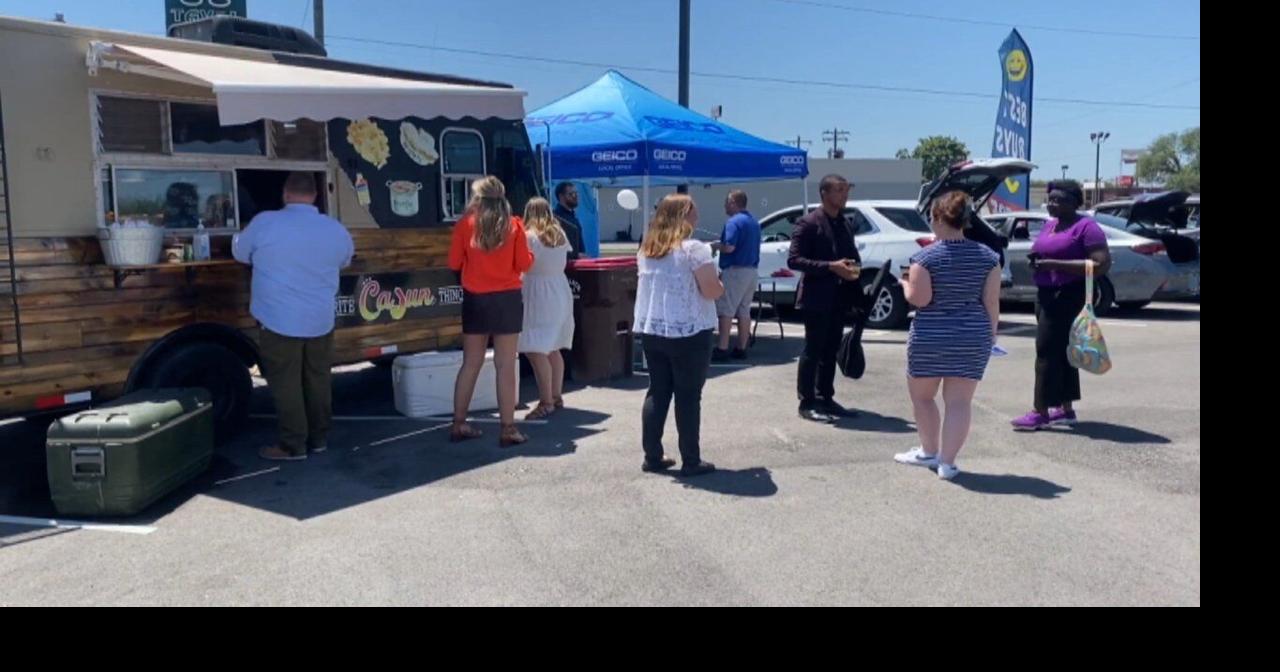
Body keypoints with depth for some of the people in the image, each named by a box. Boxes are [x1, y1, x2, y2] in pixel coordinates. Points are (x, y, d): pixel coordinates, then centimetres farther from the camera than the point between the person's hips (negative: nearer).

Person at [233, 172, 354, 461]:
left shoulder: (265, 222, -8)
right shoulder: (336, 229, 2)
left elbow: (240, 253, 8)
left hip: (279, 320, -4)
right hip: (320, 321, 4)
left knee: (286, 384, 4)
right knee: (318, 380, 14)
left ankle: (292, 445, 9)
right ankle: (319, 438, 23)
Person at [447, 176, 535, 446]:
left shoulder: (466, 224, -1)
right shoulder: (513, 225, -4)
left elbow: (454, 263, 3)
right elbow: (524, 264, -3)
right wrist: (528, 252, 16)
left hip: (474, 300, 2)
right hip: (507, 299, -2)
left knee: (470, 364, 12)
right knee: (505, 366, 1)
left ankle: (459, 425, 18)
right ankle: (508, 429, 4)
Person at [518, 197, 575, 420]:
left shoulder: (529, 236, -11)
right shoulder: (560, 235, 9)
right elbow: (562, 263, 12)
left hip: (539, 295, -8)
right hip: (560, 294, 8)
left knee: (536, 351, -8)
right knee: (553, 349, 16)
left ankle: (546, 402, -10)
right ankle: (556, 396, 22)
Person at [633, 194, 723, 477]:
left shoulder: (646, 249, 9)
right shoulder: (693, 249, -12)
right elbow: (712, 290, -16)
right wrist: (720, 286, 7)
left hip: (651, 331, 6)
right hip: (689, 332, -6)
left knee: (657, 392, 12)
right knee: (688, 396, 1)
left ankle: (652, 457, 15)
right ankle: (691, 461, 7)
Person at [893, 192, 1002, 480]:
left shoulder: (926, 256, -11)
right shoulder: (987, 256, 1)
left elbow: (919, 299, -15)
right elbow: (992, 301, 1)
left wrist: (905, 285, 5)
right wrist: (991, 332, 13)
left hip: (930, 338, -3)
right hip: (973, 338, 3)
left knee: (921, 395, 17)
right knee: (960, 401, 7)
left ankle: (930, 452, 28)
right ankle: (947, 461, 7)